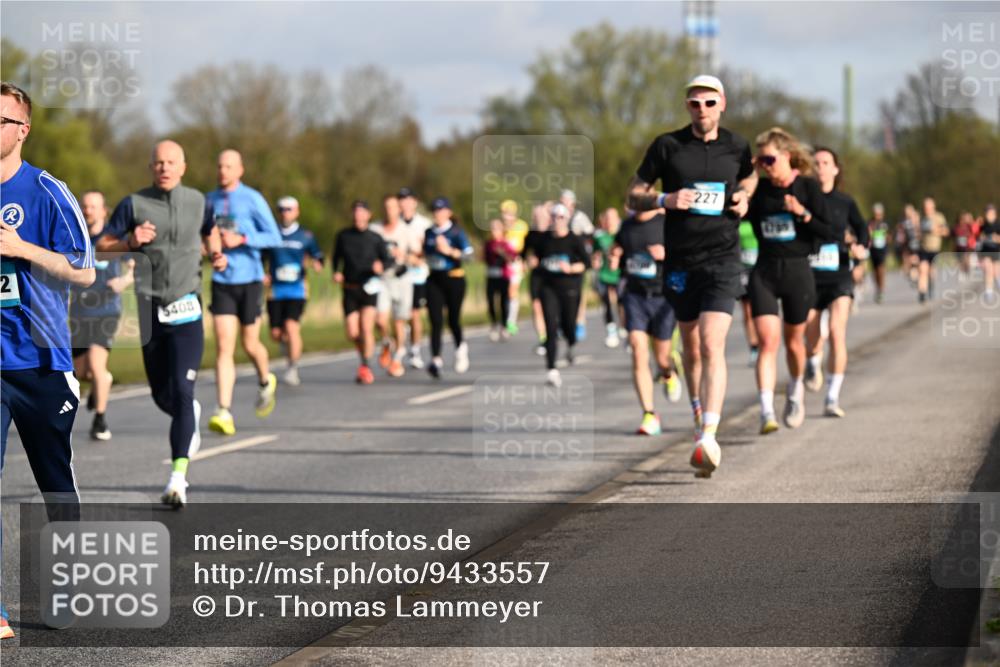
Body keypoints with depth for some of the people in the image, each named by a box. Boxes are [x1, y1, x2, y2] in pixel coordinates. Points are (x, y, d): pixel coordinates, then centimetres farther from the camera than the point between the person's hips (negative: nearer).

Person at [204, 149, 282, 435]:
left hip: (248, 280, -3)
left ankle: (265, 382, 42)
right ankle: (224, 413, -14)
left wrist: (241, 239, -19)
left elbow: (274, 238, -8)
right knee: (224, 348, -9)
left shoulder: (252, 199, -5)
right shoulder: (210, 200, 9)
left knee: (250, 344, 8)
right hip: (221, 282, 3)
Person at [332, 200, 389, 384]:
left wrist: (381, 266, -18)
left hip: (369, 288, -2)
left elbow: (386, 260, 4)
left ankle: (366, 368, -6)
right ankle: (364, 358, 27)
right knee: (352, 333, -2)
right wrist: (336, 272, -2)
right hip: (350, 289, 2)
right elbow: (336, 257, 16)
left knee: (366, 328, -16)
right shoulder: (343, 236, 4)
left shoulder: (375, 238, -1)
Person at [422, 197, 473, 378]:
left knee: (453, 319, 4)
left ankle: (460, 347, 34)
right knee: (436, 320, -7)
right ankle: (436, 360, -13)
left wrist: (449, 251, -25)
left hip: (454, 279, -4)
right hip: (434, 280, 4)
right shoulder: (429, 233, 9)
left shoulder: (456, 232, -6)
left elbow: (468, 254, -14)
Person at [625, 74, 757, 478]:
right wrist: (665, 199, -15)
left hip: (722, 259, -2)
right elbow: (633, 196, 5)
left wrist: (744, 198, 5)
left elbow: (749, 176, 27)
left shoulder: (737, 147, 5)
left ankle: (708, 438, -24)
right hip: (679, 262, 2)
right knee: (691, 347, 13)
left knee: (712, 345, -16)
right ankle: (699, 415, 36)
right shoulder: (667, 146, 1)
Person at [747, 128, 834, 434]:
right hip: (764, 271, 1)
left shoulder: (808, 186, -5)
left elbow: (829, 235, -6)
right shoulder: (759, 189, 4)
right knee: (768, 340, -13)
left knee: (793, 340, 14)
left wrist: (802, 213, -21)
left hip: (797, 271, -1)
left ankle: (796, 390, 43)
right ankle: (766, 412, -19)